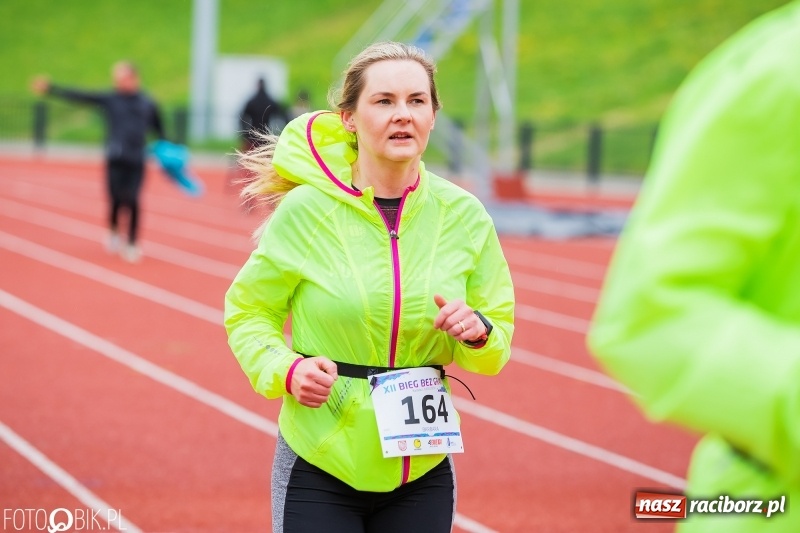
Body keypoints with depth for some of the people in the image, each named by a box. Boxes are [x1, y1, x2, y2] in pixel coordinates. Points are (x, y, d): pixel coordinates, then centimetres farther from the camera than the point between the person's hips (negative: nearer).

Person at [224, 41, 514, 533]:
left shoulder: (463, 215, 0)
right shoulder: (304, 211, -9)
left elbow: (498, 345, 8)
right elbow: (248, 312, 3)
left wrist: (478, 334, -14)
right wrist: (284, 369, -14)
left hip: (423, 472, 3)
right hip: (320, 469, -3)